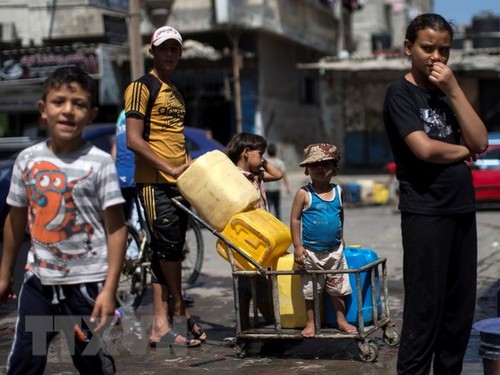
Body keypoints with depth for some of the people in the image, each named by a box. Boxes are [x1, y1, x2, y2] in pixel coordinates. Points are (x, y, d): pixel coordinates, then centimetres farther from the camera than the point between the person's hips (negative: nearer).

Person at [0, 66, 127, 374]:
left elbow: (116, 228, -10)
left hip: (87, 283, -3)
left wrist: (109, 289, -15)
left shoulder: (100, 163, -11)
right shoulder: (28, 159, 1)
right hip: (39, 281, 4)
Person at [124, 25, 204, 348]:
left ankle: (161, 324, 9)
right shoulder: (142, 87, -5)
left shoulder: (176, 93, 20)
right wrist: (170, 169, -17)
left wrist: (191, 165, 10)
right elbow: (133, 140, -14)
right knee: (169, 244, -10)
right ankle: (180, 311, 7)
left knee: (167, 252, 6)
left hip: (179, 183, 8)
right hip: (154, 183, -8)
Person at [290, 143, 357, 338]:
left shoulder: (338, 191, 2)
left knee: (337, 288, 13)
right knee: (310, 290, 7)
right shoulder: (304, 193, -10)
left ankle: (341, 320, 25)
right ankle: (310, 323, 18)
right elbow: (295, 219, -9)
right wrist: (297, 246, -12)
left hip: (335, 250, 4)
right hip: (311, 251, -3)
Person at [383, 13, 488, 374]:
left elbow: (480, 142, 3)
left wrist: (454, 91, -3)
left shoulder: (448, 91, 15)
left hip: (463, 209, 6)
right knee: (424, 311, -5)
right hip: (424, 213, -6)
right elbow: (424, 148, -17)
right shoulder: (400, 93, -3)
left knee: (461, 310, 7)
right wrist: (462, 151, 1)